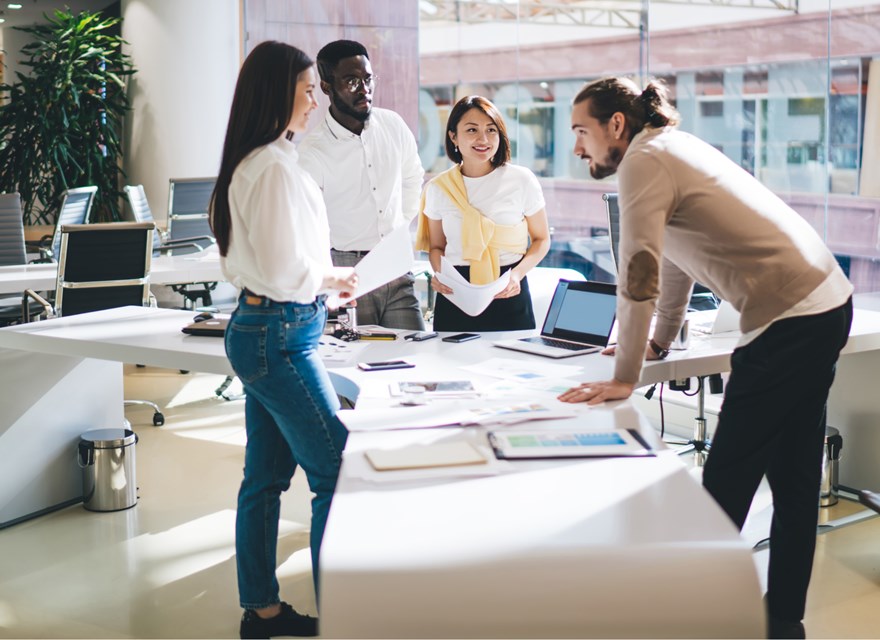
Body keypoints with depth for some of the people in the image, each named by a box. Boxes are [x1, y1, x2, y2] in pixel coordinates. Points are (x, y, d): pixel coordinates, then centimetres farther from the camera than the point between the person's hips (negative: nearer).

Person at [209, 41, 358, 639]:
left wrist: (324, 281, 13)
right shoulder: (276, 167, -19)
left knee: (266, 477, 15)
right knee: (338, 472, -4)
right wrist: (333, 279, -5)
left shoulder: (254, 162, 11)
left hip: (260, 330, 10)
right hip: (281, 336, -10)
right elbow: (282, 272, -22)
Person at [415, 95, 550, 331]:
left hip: (508, 296, -1)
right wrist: (439, 274, -7)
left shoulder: (522, 180, -1)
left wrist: (518, 274, -10)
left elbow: (541, 239, 7)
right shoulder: (438, 188, 5)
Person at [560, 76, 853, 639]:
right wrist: (660, 341, 33)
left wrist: (625, 378, -16)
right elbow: (675, 256, 27)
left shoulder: (645, 159, -10)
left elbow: (640, 272, -17)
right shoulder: (676, 147, 19)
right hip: (827, 304, 10)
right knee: (794, 475, 13)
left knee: (727, 479, -3)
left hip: (788, 321, -10)